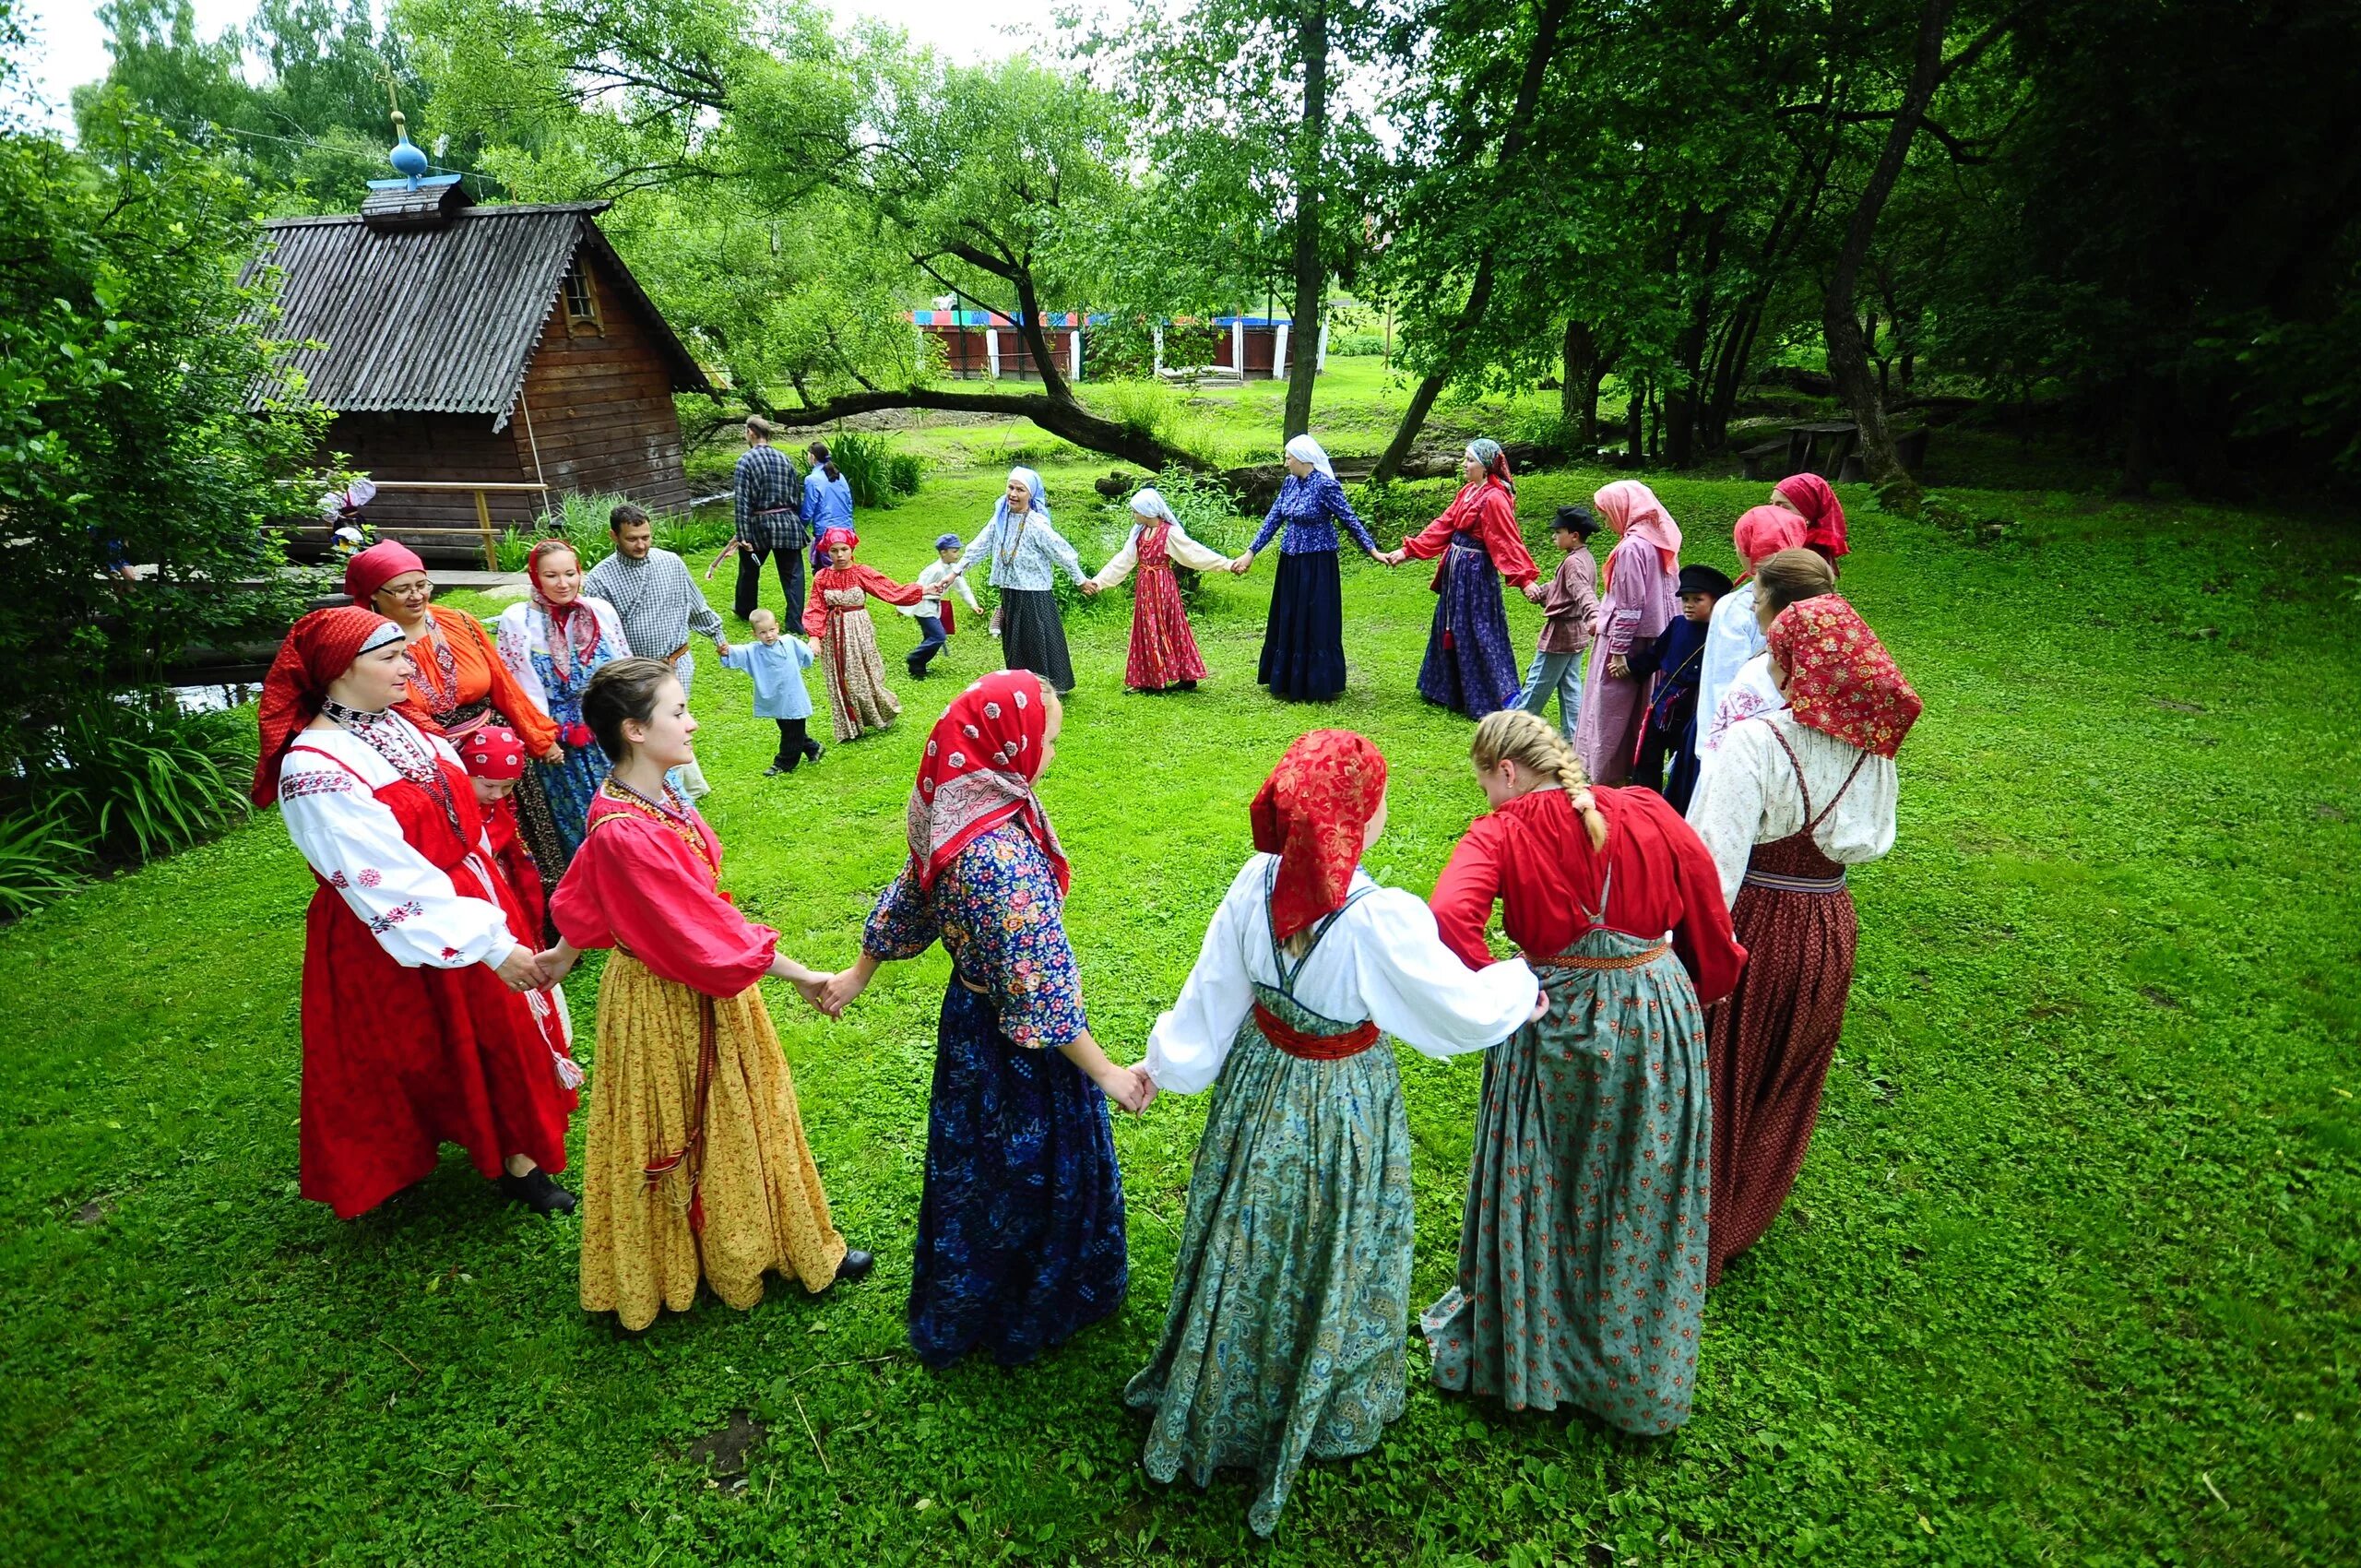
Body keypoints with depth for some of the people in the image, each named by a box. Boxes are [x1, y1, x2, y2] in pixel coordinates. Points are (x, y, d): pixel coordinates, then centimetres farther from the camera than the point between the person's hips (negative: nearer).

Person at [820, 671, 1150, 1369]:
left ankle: (958, 1305, 54)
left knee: (976, 1164, 28)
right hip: (1011, 1041, -9)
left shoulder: (954, 814, -7)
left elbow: (905, 902, 9)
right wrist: (1107, 1073, -22)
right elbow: (1038, 994, -31)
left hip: (970, 1006, 9)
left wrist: (857, 975, 23)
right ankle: (1014, 1316, 41)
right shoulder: (1001, 854, -35)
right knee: (1024, 1168, 15)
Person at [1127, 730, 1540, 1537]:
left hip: (1261, 1084, 4)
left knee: (1251, 1242, 26)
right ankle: (1324, 1411, 49)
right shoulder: (1383, 922, -34)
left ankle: (1222, 1401, 53)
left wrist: (1161, 1065, 9)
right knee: (1329, 1259, 22)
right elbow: (1467, 1010, -19)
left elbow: (1209, 998, -8)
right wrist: (1521, 983, 3)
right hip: (1343, 1107, -4)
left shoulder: (1256, 883, -20)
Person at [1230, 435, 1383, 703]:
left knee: (1316, 622, -1)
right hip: (1291, 562, 8)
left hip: (1317, 564, -8)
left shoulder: (1326, 485, -15)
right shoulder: (1290, 483, 6)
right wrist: (1250, 553, 7)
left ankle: (1319, 686, 10)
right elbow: (1273, 519, 9)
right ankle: (1290, 682, 25)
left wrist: (1372, 550, -14)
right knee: (1288, 621, 13)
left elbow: (1350, 520, -12)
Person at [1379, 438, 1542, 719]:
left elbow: (1508, 544, -22)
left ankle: (1505, 702, 3)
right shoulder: (1467, 492, 9)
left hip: (1475, 574, -9)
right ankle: (1449, 691, 35)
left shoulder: (1494, 499, -18)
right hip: (1455, 570, 9)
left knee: (1479, 635, -5)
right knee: (1450, 629, 19)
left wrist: (1525, 579, -26)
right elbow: (1442, 527, 11)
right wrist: (1407, 551, 9)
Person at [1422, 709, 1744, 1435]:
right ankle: (1639, 1373, 41)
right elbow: (1712, 933, 1)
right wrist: (1701, 997, 19)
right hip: (1658, 1021, 3)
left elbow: (1449, 917, -34)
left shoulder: (1500, 835, -15)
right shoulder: (1651, 814, -6)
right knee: (1643, 1198, 21)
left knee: (1539, 1194, 19)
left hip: (1553, 1023, -2)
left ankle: (1525, 1354, 40)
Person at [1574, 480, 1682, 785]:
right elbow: (1671, 591, 13)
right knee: (1635, 710, 16)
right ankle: (1629, 768, 24)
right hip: (1654, 639, 9)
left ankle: (1602, 776, 5)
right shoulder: (1659, 540, 8)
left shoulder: (1631, 547, -18)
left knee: (1609, 709, 0)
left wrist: (1618, 651, -17)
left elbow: (1630, 605, -20)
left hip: (1625, 639, -9)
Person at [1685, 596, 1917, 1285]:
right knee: (1785, 1087, 23)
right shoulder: (1872, 748, -3)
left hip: (1753, 925, -6)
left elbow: (1717, 860, -26)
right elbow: (1872, 841, 7)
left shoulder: (1755, 741, -23)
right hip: (1830, 929, 6)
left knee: (1718, 1083, 12)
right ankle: (1747, 1218, 43)